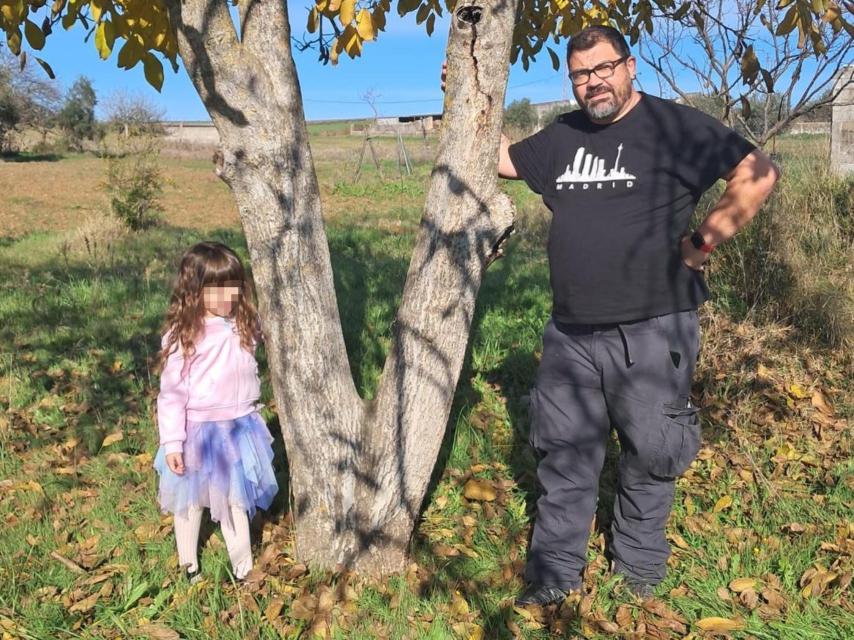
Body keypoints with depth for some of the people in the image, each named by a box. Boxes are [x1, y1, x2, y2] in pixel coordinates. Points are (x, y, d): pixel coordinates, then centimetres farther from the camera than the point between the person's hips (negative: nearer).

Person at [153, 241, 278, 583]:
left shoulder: (243, 327, -2)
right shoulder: (182, 335, -16)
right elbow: (171, 393, -13)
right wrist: (172, 442, -14)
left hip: (239, 428, 4)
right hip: (198, 432, -4)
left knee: (236, 501, 16)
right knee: (191, 501, 16)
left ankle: (243, 570, 31)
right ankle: (188, 565, 38)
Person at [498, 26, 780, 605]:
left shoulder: (675, 126, -5)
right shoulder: (562, 137, 12)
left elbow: (758, 173, -6)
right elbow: (502, 160, 26)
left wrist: (703, 242, -9)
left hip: (651, 333, -5)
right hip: (572, 335, 5)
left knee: (650, 455, 8)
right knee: (564, 453, 10)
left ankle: (640, 563, 30)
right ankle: (555, 572, 23)